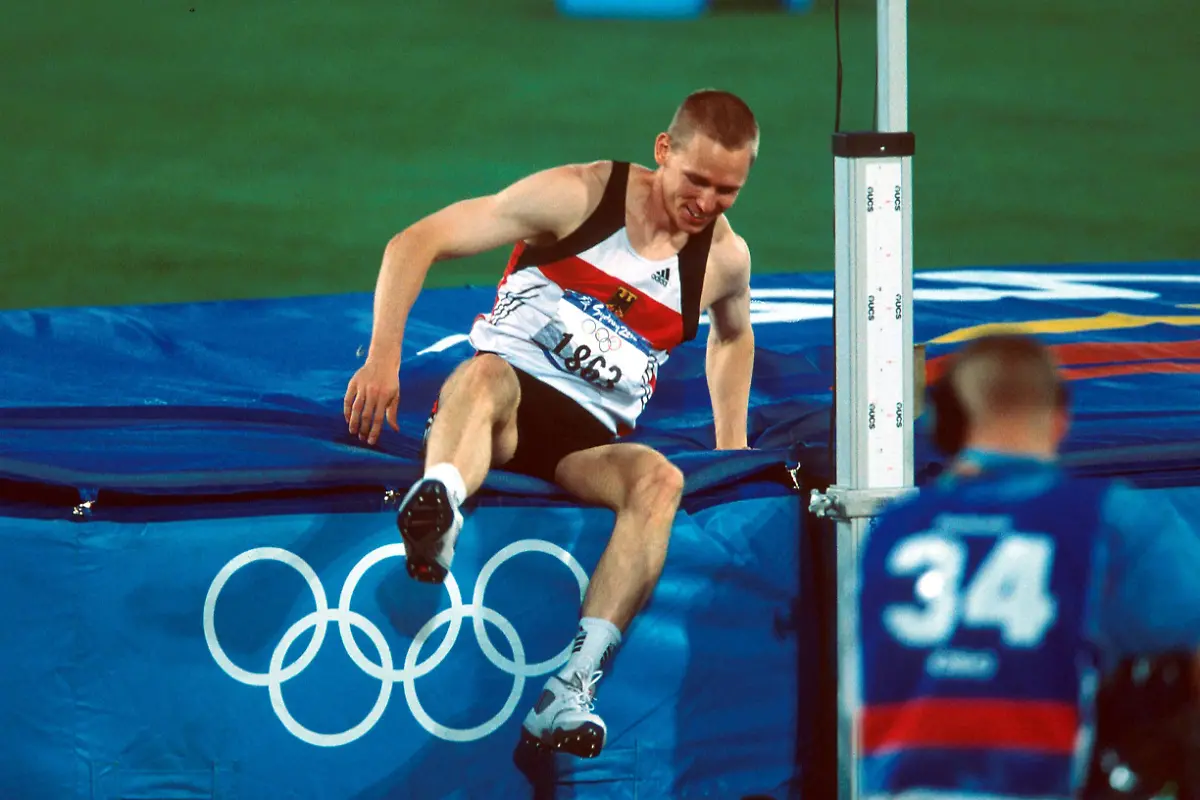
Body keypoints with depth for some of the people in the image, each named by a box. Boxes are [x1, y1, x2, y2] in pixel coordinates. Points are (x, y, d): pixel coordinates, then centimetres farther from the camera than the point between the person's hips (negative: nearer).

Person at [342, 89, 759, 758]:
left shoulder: (725, 258, 9)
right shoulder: (579, 195, -4)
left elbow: (734, 333, 35)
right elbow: (416, 243, -7)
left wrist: (732, 447, 25)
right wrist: (384, 357, -18)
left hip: (589, 441, 3)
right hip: (506, 391, -3)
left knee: (660, 480, -32)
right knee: (483, 373, -39)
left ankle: (571, 691, -44)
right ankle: (438, 512, -75)